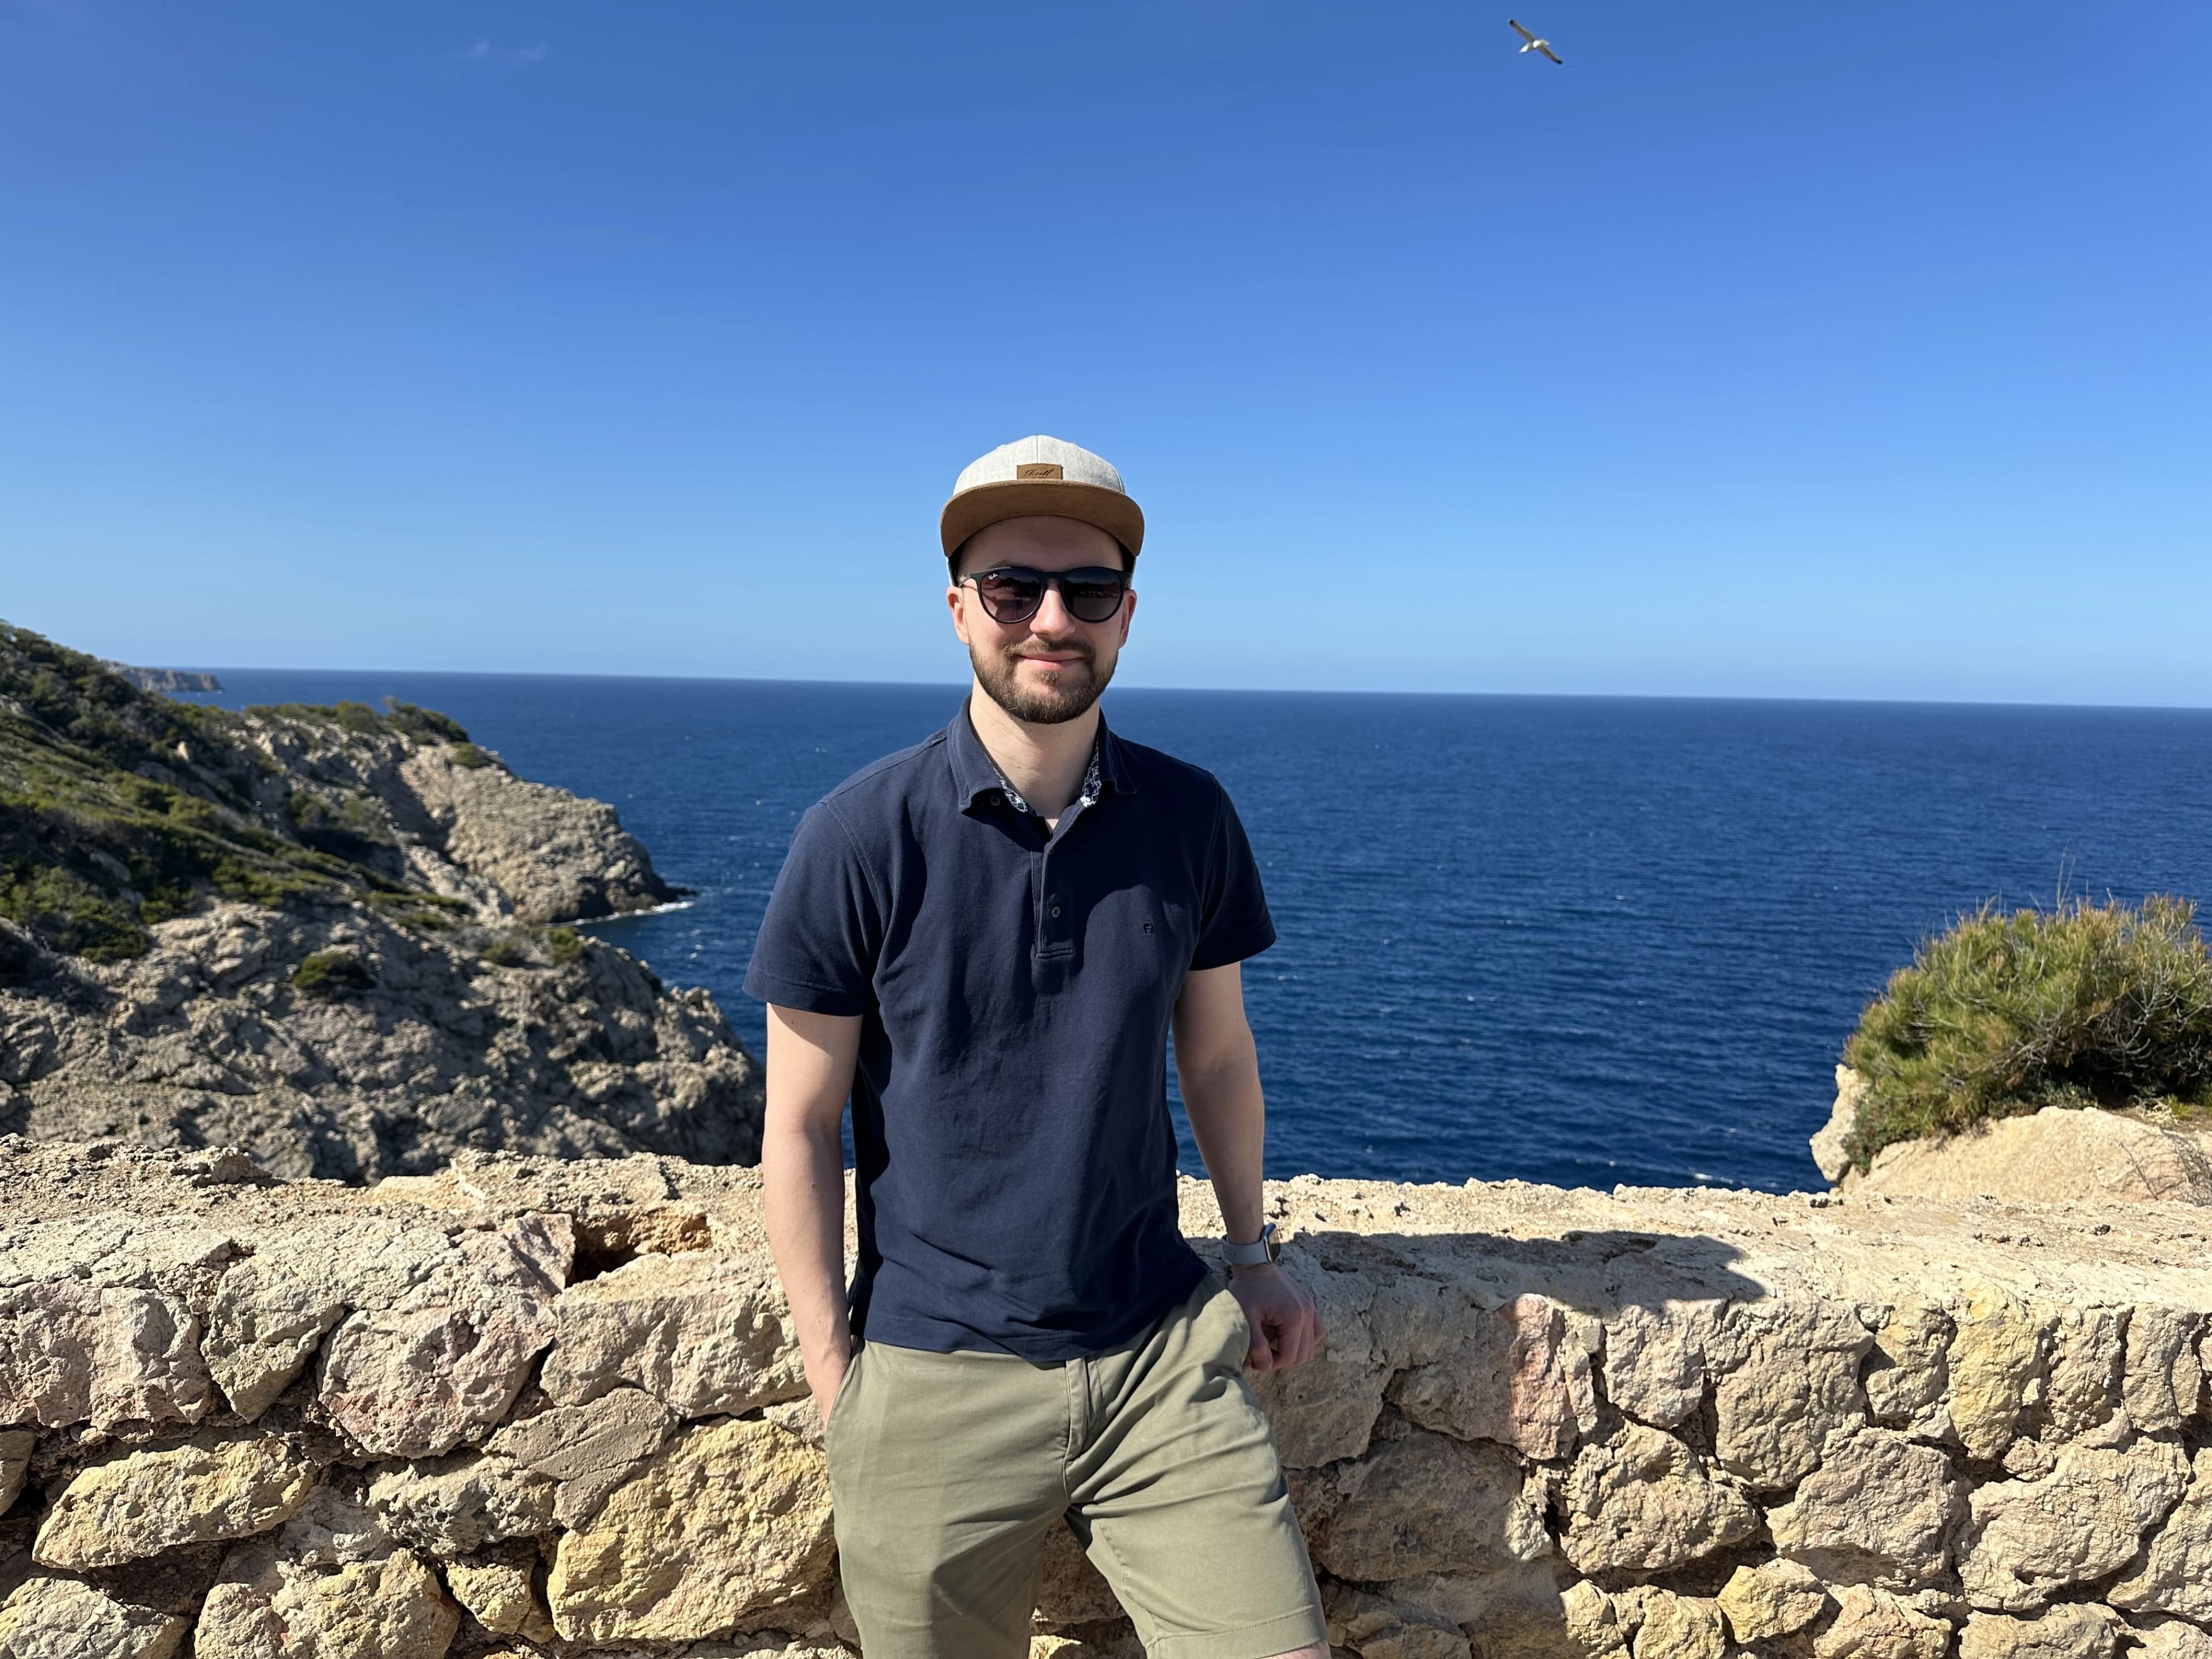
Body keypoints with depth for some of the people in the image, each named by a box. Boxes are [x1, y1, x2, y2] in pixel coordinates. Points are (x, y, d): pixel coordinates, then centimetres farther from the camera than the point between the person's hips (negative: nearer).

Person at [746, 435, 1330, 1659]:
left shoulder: (1190, 817, -2)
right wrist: (832, 1370, -4)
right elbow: (799, 1123, -6)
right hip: (935, 1379, -2)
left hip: (1163, 1353, 2)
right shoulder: (860, 836, -11)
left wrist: (1251, 1253, 15)